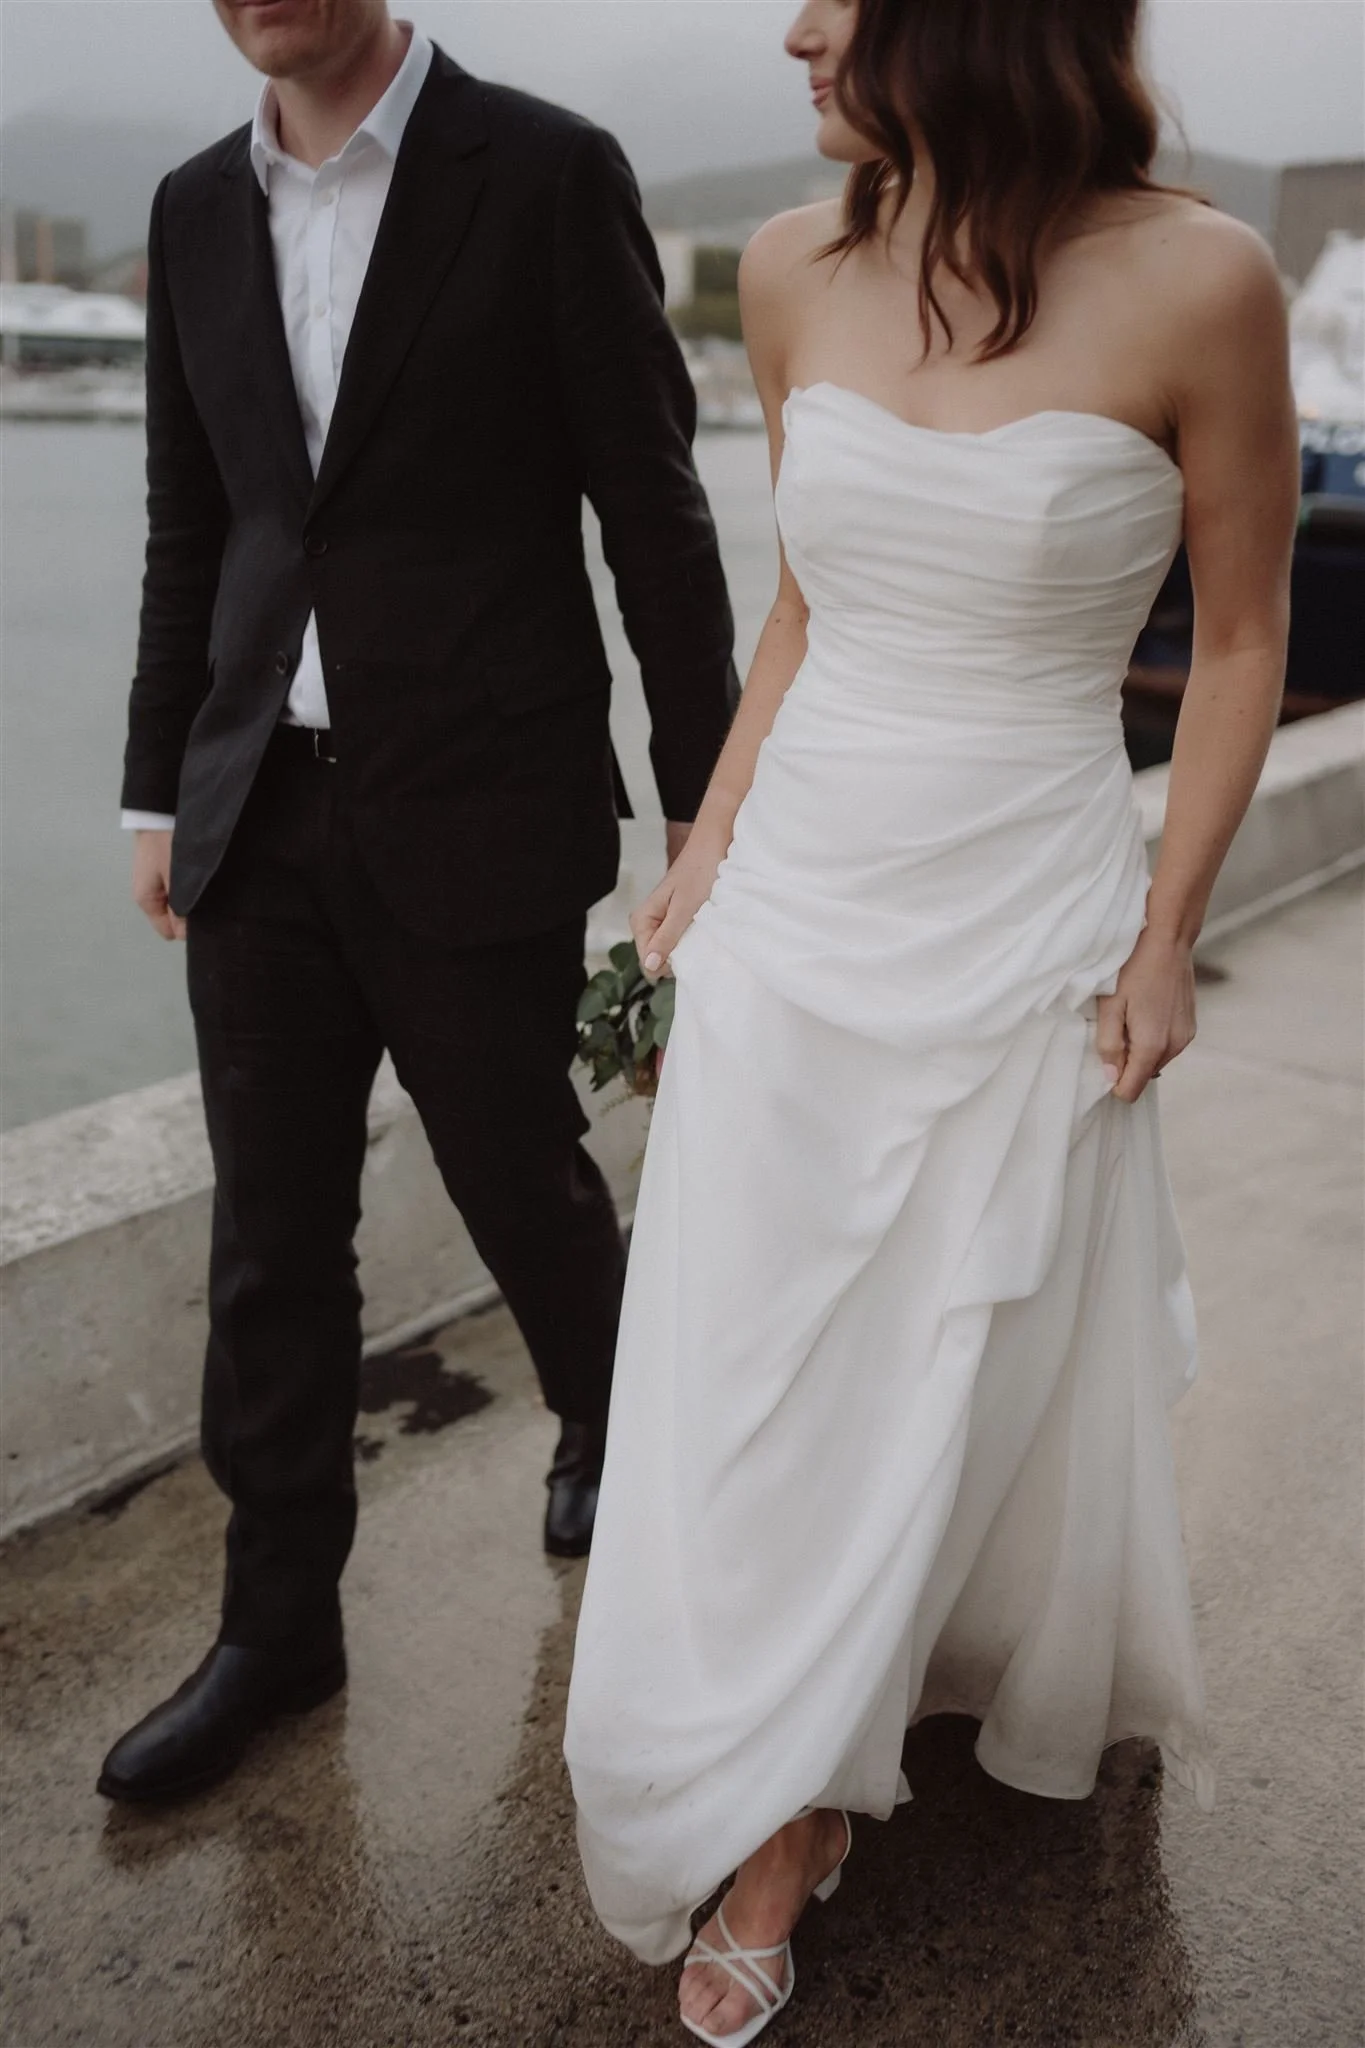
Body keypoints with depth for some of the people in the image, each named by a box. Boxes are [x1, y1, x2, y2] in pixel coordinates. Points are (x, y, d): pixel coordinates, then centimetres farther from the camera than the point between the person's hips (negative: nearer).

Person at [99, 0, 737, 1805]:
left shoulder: (546, 174, -5)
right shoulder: (198, 209, 11)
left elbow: (653, 504, -5)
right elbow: (189, 530, 15)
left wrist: (700, 793, -4)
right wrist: (161, 793, 15)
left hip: (474, 815, -4)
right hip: (260, 817, 5)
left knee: (520, 1181, 11)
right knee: (272, 1238, 9)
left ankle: (606, 1418, 42)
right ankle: (279, 1620, 25)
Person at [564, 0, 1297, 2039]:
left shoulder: (1191, 282, -13)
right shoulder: (797, 272, 0)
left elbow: (1242, 640, -2)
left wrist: (1167, 932, -4)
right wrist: (711, 846, 6)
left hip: (1027, 935, -3)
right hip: (793, 911, 4)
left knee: (991, 1378, 14)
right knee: (753, 1382, 8)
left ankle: (1021, 1687, 47)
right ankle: (778, 1830, 31)